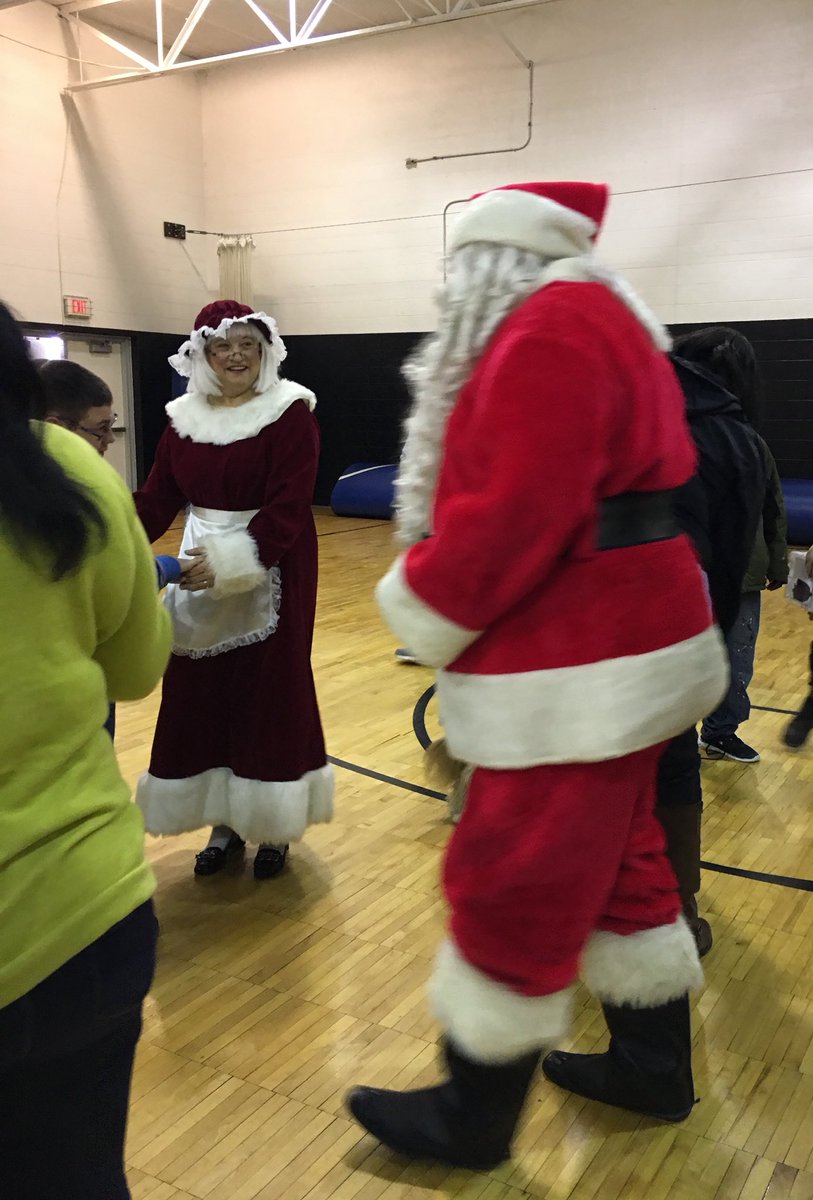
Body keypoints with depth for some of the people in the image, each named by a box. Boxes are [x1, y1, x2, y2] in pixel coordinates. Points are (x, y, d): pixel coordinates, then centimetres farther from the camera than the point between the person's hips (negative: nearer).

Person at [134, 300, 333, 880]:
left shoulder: (290, 412, -10)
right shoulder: (185, 417, 5)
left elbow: (287, 508, -18)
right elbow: (158, 497, 0)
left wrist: (233, 560, -30)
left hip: (272, 575, -5)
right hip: (202, 572, 5)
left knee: (270, 694, 3)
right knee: (201, 695, 9)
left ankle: (274, 827, 22)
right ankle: (226, 823, 27)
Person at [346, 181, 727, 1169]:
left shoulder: (547, 330, -17)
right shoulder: (603, 319, 15)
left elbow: (513, 517, -25)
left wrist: (424, 619, -9)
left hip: (576, 667, -11)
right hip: (622, 643, 11)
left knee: (513, 889, 2)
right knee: (615, 855, 20)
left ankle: (474, 1120, 21)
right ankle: (652, 1064, 37)